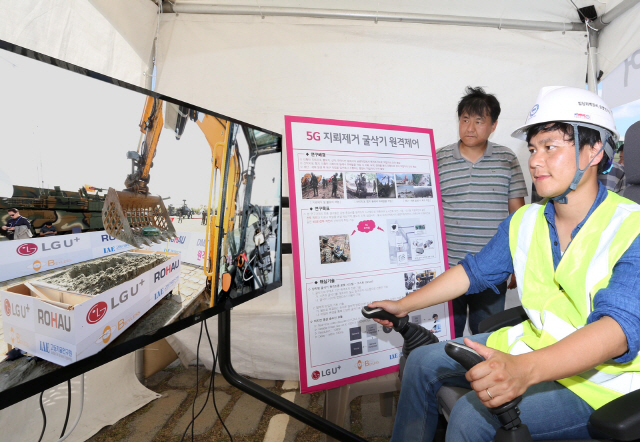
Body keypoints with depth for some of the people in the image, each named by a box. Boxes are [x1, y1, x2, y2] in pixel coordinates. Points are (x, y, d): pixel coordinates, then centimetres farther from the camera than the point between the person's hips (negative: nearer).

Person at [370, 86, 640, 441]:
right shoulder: (524, 222, 1)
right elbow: (474, 272, 6)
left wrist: (525, 368, -49)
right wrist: (403, 305, 5)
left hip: (596, 380, -6)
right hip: (533, 344, 6)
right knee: (423, 361, 1)